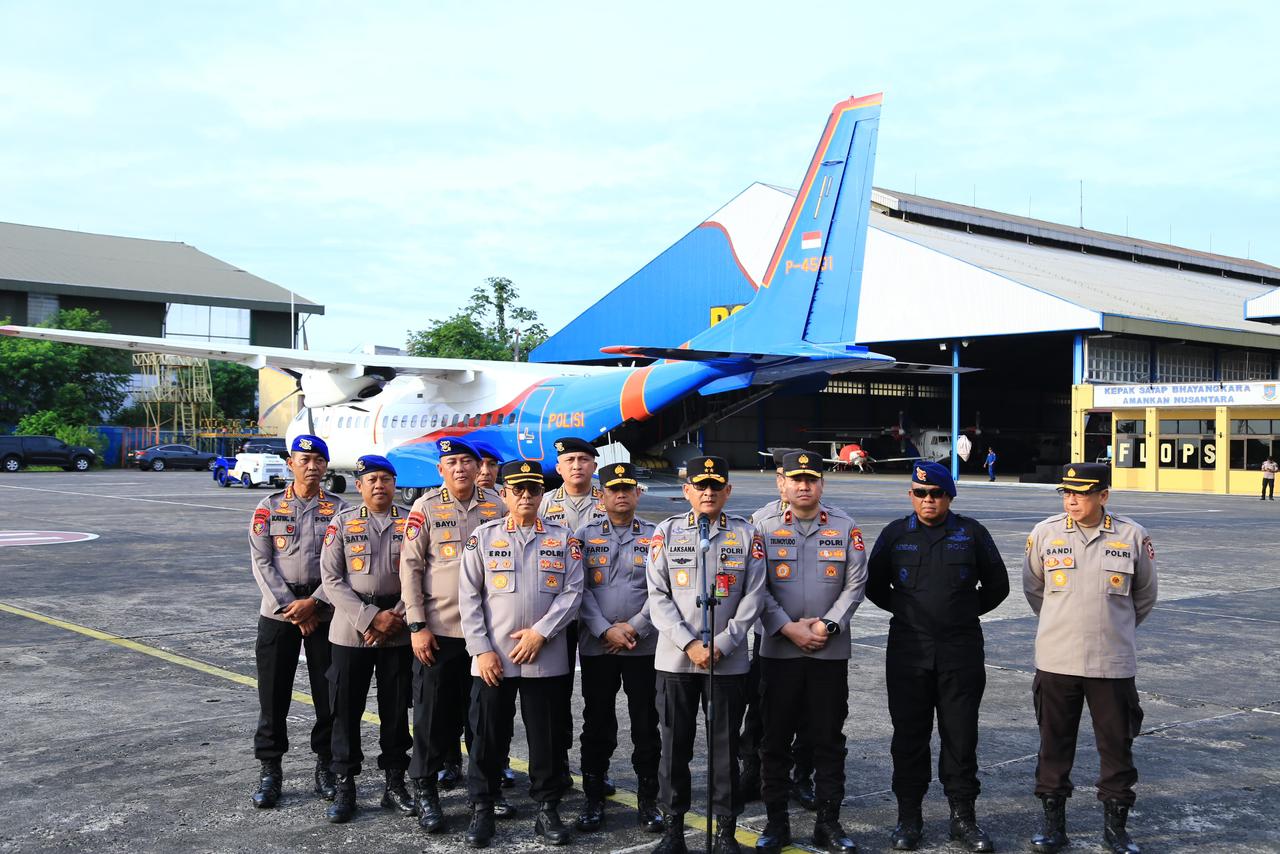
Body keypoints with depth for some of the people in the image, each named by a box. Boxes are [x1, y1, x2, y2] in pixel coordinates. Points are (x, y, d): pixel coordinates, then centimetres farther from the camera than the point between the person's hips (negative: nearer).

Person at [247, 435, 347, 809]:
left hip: (325, 613, 0)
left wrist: (313, 602, -13)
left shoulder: (338, 509, 4)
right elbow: (261, 562, -2)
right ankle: (270, 770, 13)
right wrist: (289, 608, -10)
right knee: (273, 694, 3)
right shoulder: (269, 507, 5)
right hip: (277, 612, 0)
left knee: (329, 692, 3)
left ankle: (326, 764, 17)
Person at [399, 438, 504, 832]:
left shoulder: (495, 508, 5)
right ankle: (425, 789, 16)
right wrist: (417, 625, -9)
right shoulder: (425, 508, -3)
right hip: (438, 628, -2)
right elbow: (410, 567, -4)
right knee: (433, 712, 4)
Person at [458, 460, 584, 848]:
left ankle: (548, 809, 20)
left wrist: (540, 632, -12)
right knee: (488, 736, 6)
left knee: (548, 738, 6)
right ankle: (482, 810, 18)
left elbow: (572, 591, -1)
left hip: (546, 659, 1)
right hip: (493, 659, 0)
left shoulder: (562, 538, 6)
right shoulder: (483, 536, 3)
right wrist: (481, 650, -8)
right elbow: (469, 597, 0)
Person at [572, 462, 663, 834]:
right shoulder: (586, 535, 6)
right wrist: (605, 631, -12)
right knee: (597, 725, 7)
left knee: (646, 726, 5)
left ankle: (648, 801, 16)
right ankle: (594, 799, 18)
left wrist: (634, 628, -11)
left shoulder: (655, 537, 5)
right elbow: (579, 589, -2)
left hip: (644, 646, 0)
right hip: (596, 646, 0)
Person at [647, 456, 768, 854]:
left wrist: (721, 645, -10)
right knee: (675, 745, 7)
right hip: (675, 658, 0)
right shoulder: (666, 532, 4)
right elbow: (658, 596, -1)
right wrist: (689, 645, -11)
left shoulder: (746, 535, 3)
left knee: (726, 746, 6)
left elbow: (753, 597, -1)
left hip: (728, 660, 0)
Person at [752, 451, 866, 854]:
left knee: (829, 739, 7)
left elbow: (855, 584, 1)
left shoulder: (845, 526, 4)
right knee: (776, 738, 6)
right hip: (778, 649, -1)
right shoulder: (762, 524, -1)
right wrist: (789, 628, -12)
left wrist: (827, 626, -10)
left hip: (831, 650, 1)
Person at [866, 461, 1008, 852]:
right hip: (908, 652, 1)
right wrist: (906, 611, 9)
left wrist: (966, 612, 9)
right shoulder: (895, 534, 6)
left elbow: (997, 585, 11)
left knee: (961, 736, 4)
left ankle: (963, 816, 16)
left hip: (961, 653, 0)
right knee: (909, 735, 5)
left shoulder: (971, 533, 4)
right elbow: (874, 585, 14)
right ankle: (909, 816, 15)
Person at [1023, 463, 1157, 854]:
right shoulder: (1045, 533, -3)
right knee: (1054, 743, 9)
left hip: (1113, 663, 0)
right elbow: (1033, 587, 12)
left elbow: (1145, 595, 11)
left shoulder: (1133, 536, -5)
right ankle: (1053, 821, 22)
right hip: (1056, 660, 1)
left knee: (1117, 744, 7)